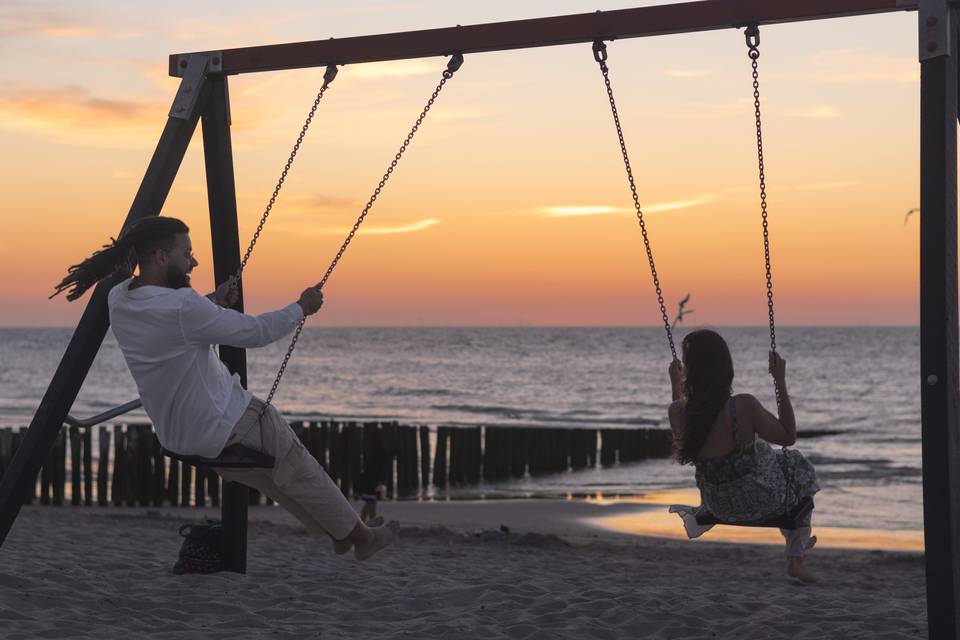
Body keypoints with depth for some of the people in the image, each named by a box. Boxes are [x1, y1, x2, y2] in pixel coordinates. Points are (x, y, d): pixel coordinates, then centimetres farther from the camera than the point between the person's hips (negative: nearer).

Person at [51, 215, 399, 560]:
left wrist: (213, 302, 8)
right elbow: (255, 332, -19)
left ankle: (339, 535, 40)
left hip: (174, 435, 8)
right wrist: (302, 307, -3)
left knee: (271, 479, 26)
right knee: (300, 473, 15)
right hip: (222, 429, -8)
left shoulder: (118, 299, -4)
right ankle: (361, 538, 32)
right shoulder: (181, 307, -29)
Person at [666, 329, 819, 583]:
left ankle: (795, 541, 57)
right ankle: (796, 559, 32)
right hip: (761, 500, -4)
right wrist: (780, 381, -14)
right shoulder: (744, 406, -33)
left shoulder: (678, 412, -21)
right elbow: (788, 437, -15)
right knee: (801, 470, 29)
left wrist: (675, 385, 14)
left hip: (720, 507, 4)